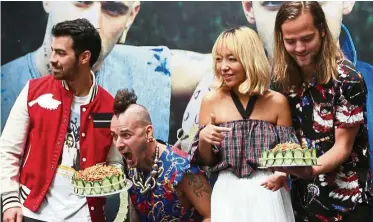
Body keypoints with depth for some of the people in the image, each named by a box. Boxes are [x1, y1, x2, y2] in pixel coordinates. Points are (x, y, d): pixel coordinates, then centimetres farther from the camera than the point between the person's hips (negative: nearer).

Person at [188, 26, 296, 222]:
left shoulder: (277, 102, -3)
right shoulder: (211, 100, -2)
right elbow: (206, 161, 3)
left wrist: (282, 174, -16)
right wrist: (203, 138, -16)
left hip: (268, 192, 0)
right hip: (228, 192, 0)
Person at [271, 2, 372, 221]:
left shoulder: (347, 80, -17)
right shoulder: (283, 77, -2)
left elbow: (343, 146, -15)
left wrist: (311, 169, -32)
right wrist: (283, 167, -15)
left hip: (347, 200, -4)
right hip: (303, 195, 4)